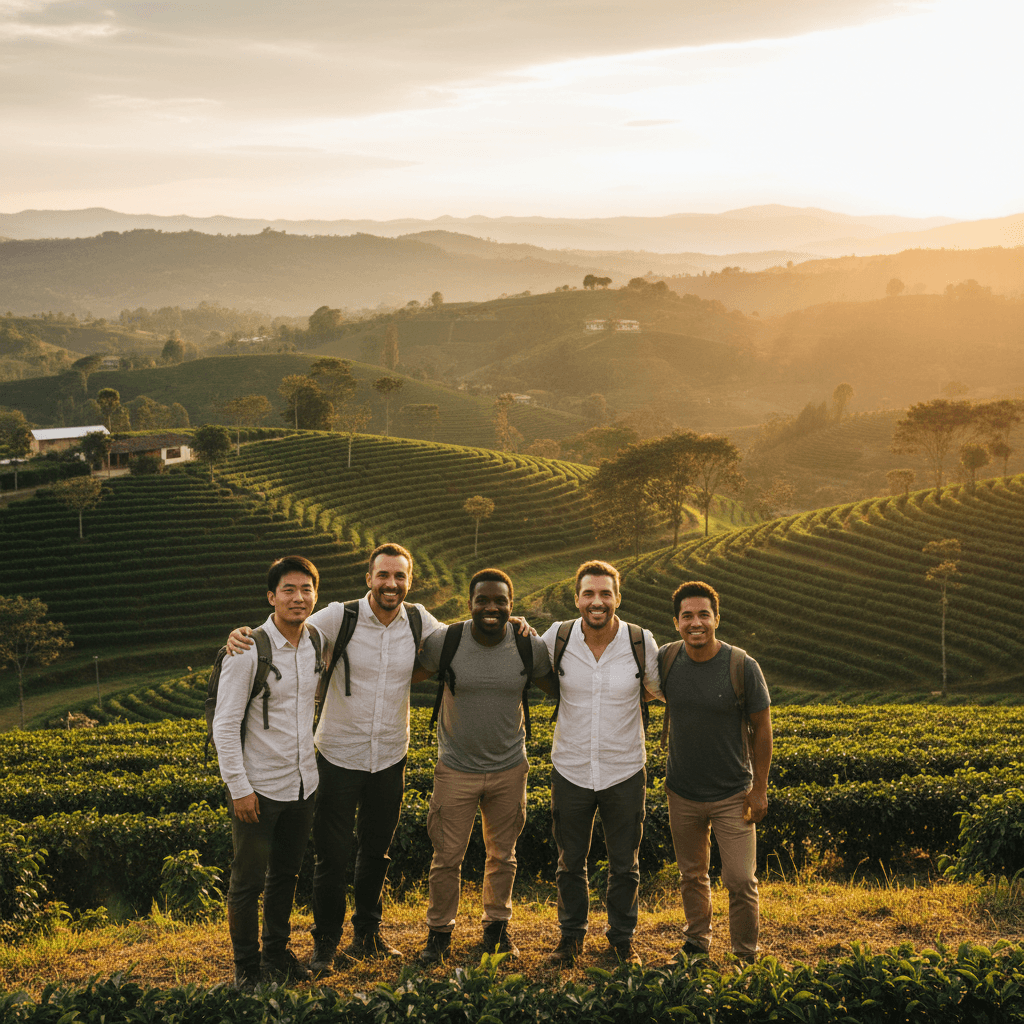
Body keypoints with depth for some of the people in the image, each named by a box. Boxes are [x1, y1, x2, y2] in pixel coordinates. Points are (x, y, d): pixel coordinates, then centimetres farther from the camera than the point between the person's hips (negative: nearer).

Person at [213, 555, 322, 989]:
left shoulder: (316, 645, 2)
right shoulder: (248, 651, -17)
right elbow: (225, 725, -15)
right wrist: (238, 787, -18)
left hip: (302, 784, 6)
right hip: (258, 788, -6)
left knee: (286, 873, 18)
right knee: (248, 880, 5)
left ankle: (277, 954, 34)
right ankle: (247, 967, 19)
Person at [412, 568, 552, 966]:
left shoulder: (531, 646, -9)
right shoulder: (443, 642, -15)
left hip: (510, 768, 2)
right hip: (456, 769, -2)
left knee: (502, 855, 17)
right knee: (447, 858, 5)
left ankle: (497, 925, 37)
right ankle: (439, 933, 25)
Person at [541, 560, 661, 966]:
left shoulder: (641, 642, -10)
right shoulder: (557, 639, -10)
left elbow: (658, 688, 9)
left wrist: (627, 697, -4)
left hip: (625, 772, 0)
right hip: (571, 770, 0)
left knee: (624, 865, 14)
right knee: (570, 862, 14)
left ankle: (622, 937, 33)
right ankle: (571, 936, 33)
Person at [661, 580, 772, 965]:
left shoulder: (743, 667, -16)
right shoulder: (665, 660, -8)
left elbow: (762, 729, -7)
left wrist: (759, 788, -6)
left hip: (732, 794, -3)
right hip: (683, 793, 3)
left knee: (741, 880, -3)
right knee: (692, 875, 17)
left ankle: (746, 957, 16)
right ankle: (696, 943, 37)